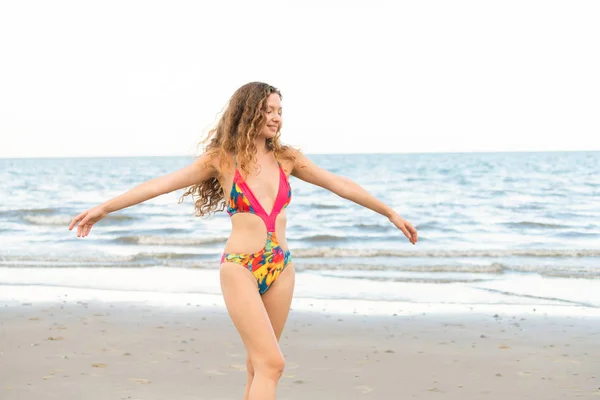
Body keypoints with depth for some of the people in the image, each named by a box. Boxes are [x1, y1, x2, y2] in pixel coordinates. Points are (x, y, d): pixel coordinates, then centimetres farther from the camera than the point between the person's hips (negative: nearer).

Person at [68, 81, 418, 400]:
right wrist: (104, 208, -9)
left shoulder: (286, 158, 7)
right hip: (240, 268, -5)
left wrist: (390, 213, 15)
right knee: (272, 363, -14)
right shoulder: (222, 159, -3)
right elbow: (162, 184, -5)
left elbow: (340, 185, 12)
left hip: (281, 268, 5)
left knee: (260, 364, 12)